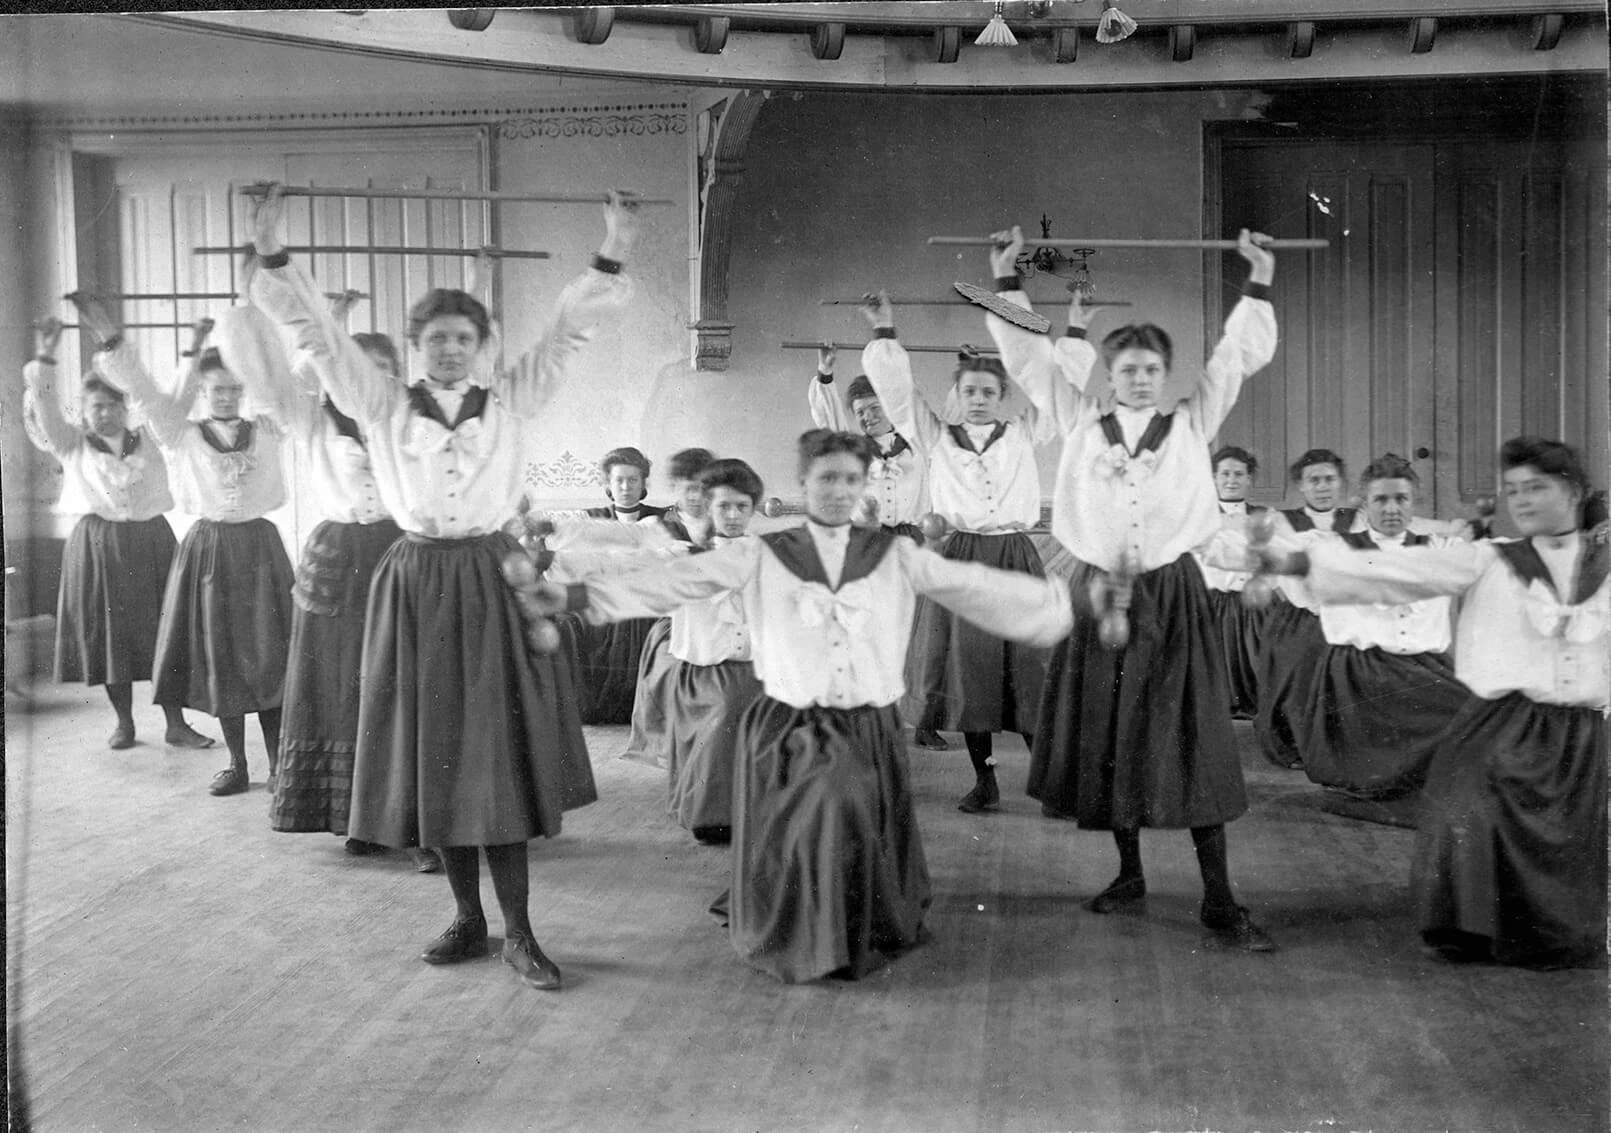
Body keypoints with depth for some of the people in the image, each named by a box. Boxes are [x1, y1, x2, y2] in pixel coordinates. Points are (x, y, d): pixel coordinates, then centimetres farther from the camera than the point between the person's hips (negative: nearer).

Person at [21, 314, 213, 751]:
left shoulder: (149, 438, 9)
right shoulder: (73, 445, 5)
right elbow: (43, 409, -7)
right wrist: (44, 359, -17)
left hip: (151, 542, 1)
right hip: (97, 547, -1)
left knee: (164, 632, 0)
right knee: (109, 634, 4)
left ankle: (176, 724, 7)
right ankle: (123, 722, 18)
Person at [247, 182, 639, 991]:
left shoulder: (510, 401, 3)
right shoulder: (383, 406, 5)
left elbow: (566, 335, -5)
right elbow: (321, 336, -2)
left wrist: (609, 259, -18)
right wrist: (273, 259, -14)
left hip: (493, 581, -1)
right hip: (415, 585, 2)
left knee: (499, 753, -2)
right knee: (432, 755, 7)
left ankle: (517, 931, 5)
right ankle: (467, 918, 22)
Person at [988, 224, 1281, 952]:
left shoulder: (1191, 423, 7)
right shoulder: (1082, 424, 7)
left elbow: (1238, 358, 8)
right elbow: (1032, 358, 7)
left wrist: (1258, 285, 4)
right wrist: (1006, 282, 4)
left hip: (1173, 594, -1)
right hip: (1098, 589, 1)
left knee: (1189, 743, -3)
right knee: (1103, 738, 6)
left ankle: (1219, 903, 1)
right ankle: (1129, 873, 24)